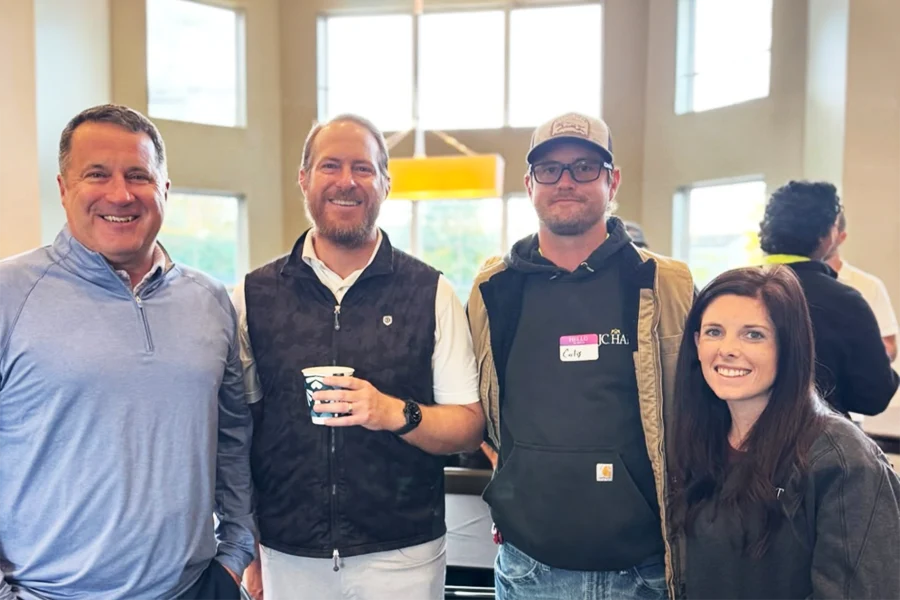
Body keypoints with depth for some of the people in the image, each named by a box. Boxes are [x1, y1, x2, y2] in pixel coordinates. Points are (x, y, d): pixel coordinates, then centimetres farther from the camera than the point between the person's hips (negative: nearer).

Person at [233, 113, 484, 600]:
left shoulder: (430, 293, -4)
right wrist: (245, 549, 1)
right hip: (288, 558, 1)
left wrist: (397, 413, -21)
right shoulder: (254, 295, 0)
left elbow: (469, 426, -4)